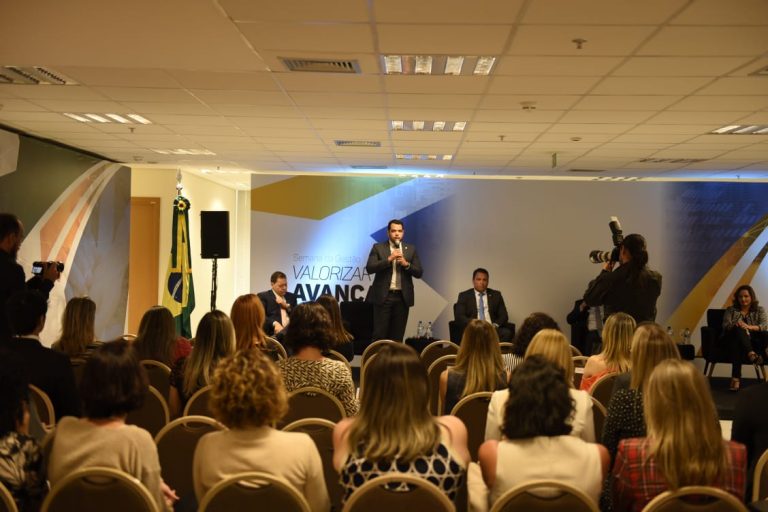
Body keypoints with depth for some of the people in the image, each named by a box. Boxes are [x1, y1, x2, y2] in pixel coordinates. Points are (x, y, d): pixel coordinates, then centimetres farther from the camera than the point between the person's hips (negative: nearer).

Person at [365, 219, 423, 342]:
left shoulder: (411, 249, 10)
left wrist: (406, 264, -12)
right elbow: (369, 268, -9)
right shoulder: (378, 248, 3)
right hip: (383, 296, -2)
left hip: (403, 297, 2)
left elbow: (419, 273, 5)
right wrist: (389, 259, -17)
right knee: (379, 334, -4)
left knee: (397, 336, 5)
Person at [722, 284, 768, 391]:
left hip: (752, 341, 0)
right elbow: (725, 325, 2)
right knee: (739, 330, -39)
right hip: (733, 338, 0)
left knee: (737, 345, -40)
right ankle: (751, 354, -64)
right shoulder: (731, 310, 19)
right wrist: (735, 325, -23)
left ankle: (736, 378, -53)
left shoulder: (759, 310, 18)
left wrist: (749, 327, -22)